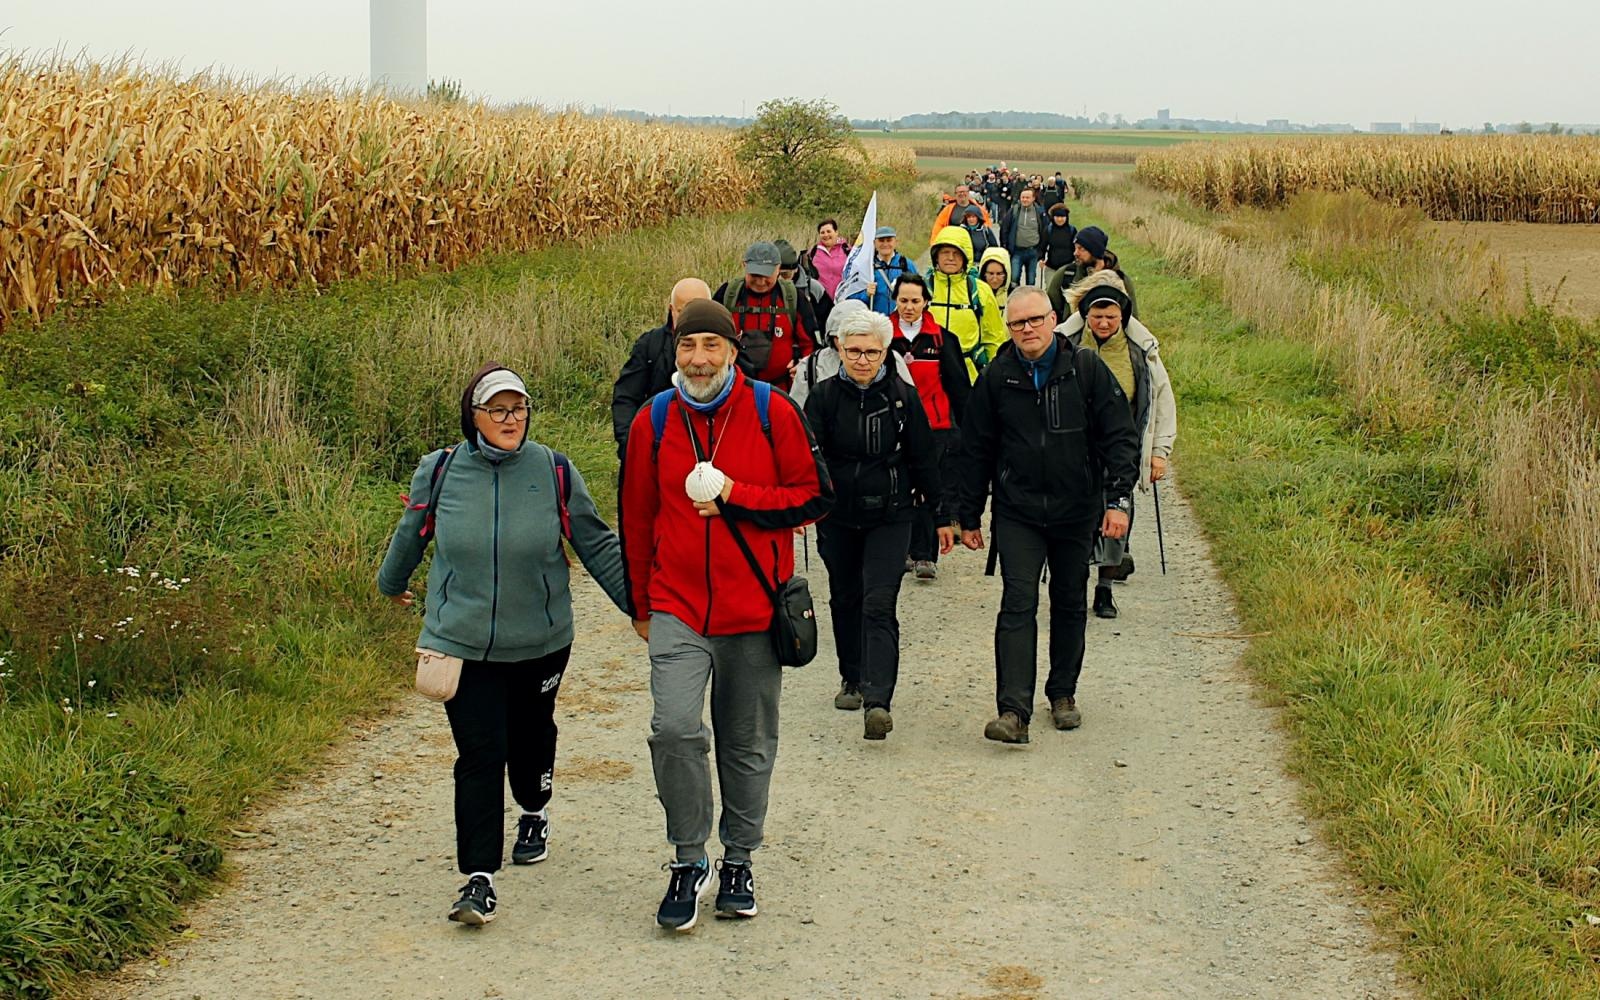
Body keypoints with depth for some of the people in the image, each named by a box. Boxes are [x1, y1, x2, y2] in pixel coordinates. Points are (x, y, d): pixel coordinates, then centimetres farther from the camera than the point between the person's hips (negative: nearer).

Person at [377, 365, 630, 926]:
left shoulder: (555, 473, -6)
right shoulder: (439, 472, -5)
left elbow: (597, 546, 3)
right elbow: (410, 537, 14)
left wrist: (640, 604, 2)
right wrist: (391, 585, 29)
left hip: (541, 643, 1)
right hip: (462, 643, -1)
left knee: (530, 737, 19)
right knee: (479, 755, -9)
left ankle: (534, 815, 49)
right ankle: (478, 878, -7)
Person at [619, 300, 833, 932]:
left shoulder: (773, 413, -4)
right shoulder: (654, 421, 2)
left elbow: (815, 497, -2)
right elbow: (636, 518, 12)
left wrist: (735, 496, -14)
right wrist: (639, 604, 15)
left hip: (755, 609, 0)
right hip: (678, 608, 0)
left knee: (748, 743, 11)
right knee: (675, 727, -18)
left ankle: (738, 861, 29)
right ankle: (688, 862, -1)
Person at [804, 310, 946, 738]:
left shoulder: (903, 397, -2)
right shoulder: (824, 396, -3)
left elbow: (924, 459, 4)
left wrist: (942, 514, 7)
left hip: (890, 515, -2)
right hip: (837, 516, 2)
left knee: (879, 605, -13)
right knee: (845, 599, 16)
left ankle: (877, 701, -21)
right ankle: (852, 679, 36)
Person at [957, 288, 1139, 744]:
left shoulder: (1087, 369, -3)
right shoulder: (997, 379, -1)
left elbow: (1119, 437, -1)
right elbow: (975, 451, 7)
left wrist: (1118, 499, -10)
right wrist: (969, 517, 8)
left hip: (1076, 510, 1)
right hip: (1017, 513, -1)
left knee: (1069, 603, 13)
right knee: (1018, 604, -12)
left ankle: (1063, 694, 30)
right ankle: (1013, 711, -18)